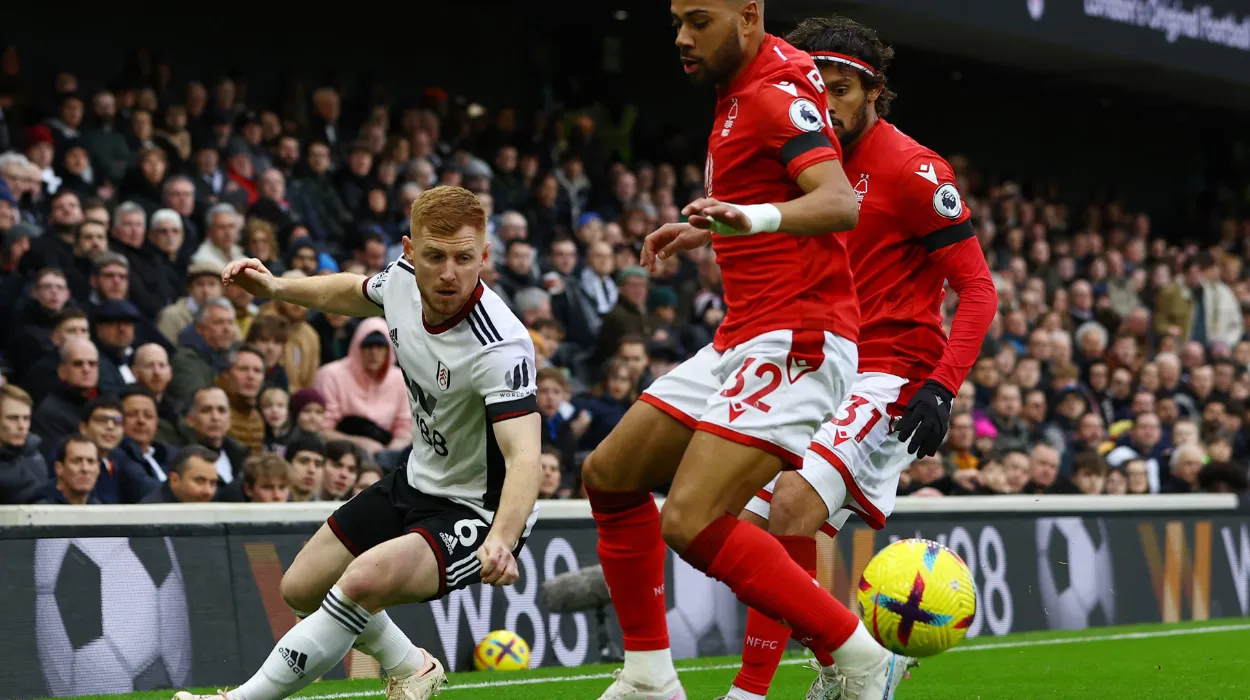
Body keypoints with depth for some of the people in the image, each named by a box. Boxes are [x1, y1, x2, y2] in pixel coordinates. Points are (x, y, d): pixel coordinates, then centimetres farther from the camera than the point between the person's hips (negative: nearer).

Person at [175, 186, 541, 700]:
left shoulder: (501, 348, -32)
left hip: (480, 511, -8)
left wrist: (501, 540, -61)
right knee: (301, 589, 16)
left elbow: (525, 458, -43)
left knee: (365, 580, -33)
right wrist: (276, 287, 3)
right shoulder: (403, 278, -11)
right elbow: (355, 292, 16)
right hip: (418, 480, 8)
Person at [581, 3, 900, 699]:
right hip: (743, 338, 11)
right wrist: (716, 229, 39)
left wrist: (756, 215, -47)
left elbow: (841, 204, -30)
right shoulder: (741, 92, 16)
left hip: (796, 341, -11)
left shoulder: (776, 91, -14)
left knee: (691, 521, -21)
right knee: (610, 476, 13)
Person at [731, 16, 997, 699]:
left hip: (891, 377, -9)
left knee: (794, 506, -27)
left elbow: (978, 288, -12)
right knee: (751, 530, 4)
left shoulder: (913, 169, -9)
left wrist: (941, 386, -22)